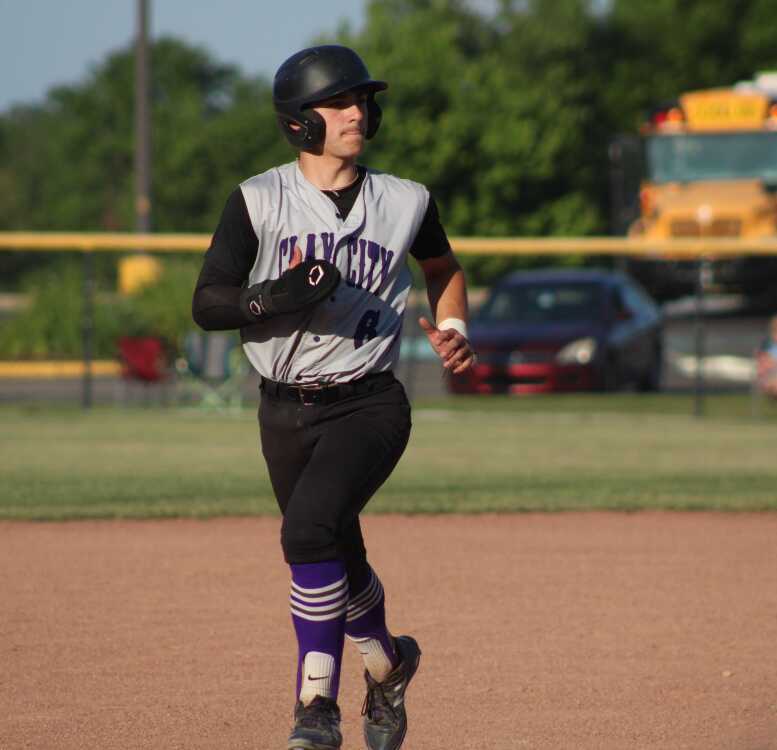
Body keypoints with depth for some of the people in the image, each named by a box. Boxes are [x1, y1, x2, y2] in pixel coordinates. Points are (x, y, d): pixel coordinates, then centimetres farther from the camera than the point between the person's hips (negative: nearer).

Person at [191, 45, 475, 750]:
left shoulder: (405, 202, 2)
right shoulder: (259, 200, -3)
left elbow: (442, 266, 23)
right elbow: (207, 303, -7)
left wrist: (452, 330, 5)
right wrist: (274, 298, -25)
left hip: (369, 405, -2)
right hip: (285, 411, 2)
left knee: (310, 526, -27)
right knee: (337, 558, 14)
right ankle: (387, 662, 45)